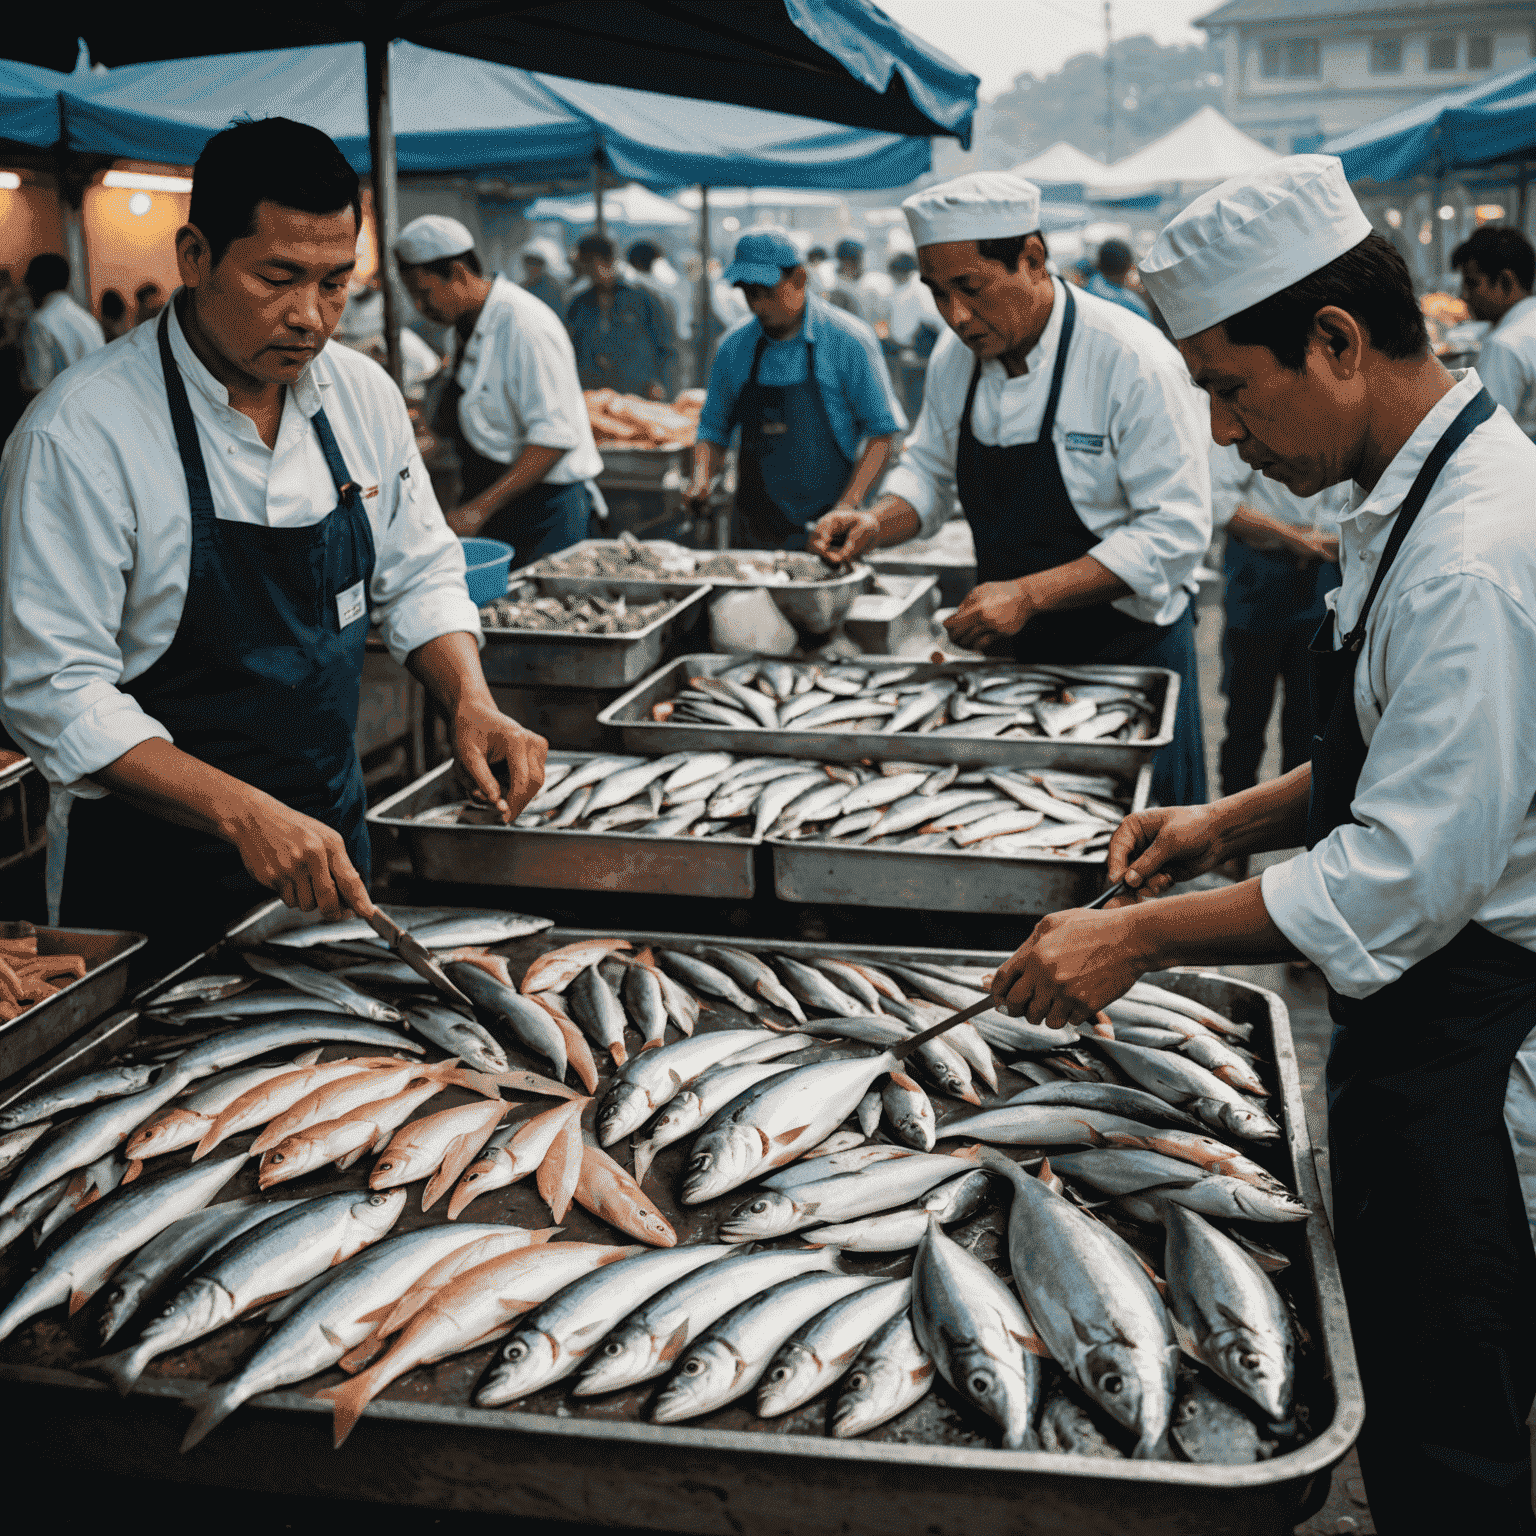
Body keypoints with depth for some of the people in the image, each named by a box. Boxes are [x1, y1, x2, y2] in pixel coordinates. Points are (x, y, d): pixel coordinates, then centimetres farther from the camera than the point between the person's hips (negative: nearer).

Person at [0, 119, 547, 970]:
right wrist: (244, 814, -32)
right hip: (156, 878, -5)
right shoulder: (80, 431, -19)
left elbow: (419, 578, 10)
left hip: (327, 846, 6)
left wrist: (470, 702, -10)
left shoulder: (363, 396, -1)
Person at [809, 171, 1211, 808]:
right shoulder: (955, 358, -1)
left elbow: (1175, 530, -22)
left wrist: (1030, 594, -29)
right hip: (1007, 653, 5)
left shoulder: (1134, 360, -20)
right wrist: (877, 523, -8)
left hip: (1127, 657, -5)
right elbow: (929, 471, 14)